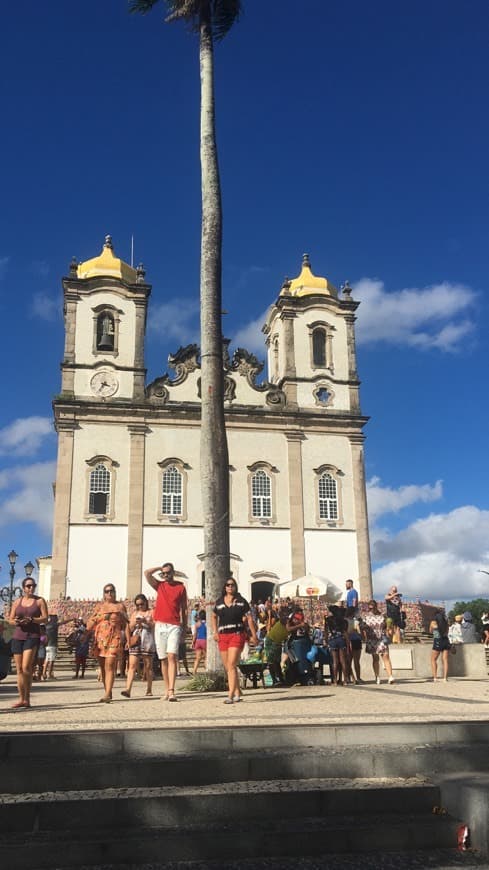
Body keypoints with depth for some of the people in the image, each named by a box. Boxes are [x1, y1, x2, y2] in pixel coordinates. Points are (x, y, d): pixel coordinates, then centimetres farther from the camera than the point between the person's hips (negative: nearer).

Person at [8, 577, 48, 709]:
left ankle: (27, 699, -6)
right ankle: (21, 699, 10)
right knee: (19, 669, 3)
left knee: (26, 668, -15)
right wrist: (15, 621, -12)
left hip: (33, 636, -4)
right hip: (18, 636, 4)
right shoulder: (17, 602, 12)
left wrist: (30, 620, -18)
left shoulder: (39, 601, 4)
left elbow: (45, 619, -3)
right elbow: (10, 619, 11)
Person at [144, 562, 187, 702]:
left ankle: (172, 691, -20)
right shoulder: (159, 585, 10)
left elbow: (184, 609, 8)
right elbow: (147, 573, -3)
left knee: (172, 656, -14)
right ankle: (167, 690, 12)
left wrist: (184, 628, 6)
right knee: (163, 659, 6)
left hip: (174, 626, -3)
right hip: (160, 625, 3)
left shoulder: (181, 587, 5)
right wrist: (161, 568, 7)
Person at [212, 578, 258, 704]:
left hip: (237, 635, -4)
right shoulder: (219, 602, 10)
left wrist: (254, 635, -2)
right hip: (223, 636, 4)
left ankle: (230, 695, -17)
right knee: (227, 667, 8)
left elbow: (249, 618, 2)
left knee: (231, 665, -15)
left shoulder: (241, 601, 2)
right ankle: (237, 693, 22)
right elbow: (214, 617, 24)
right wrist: (215, 632, 12)